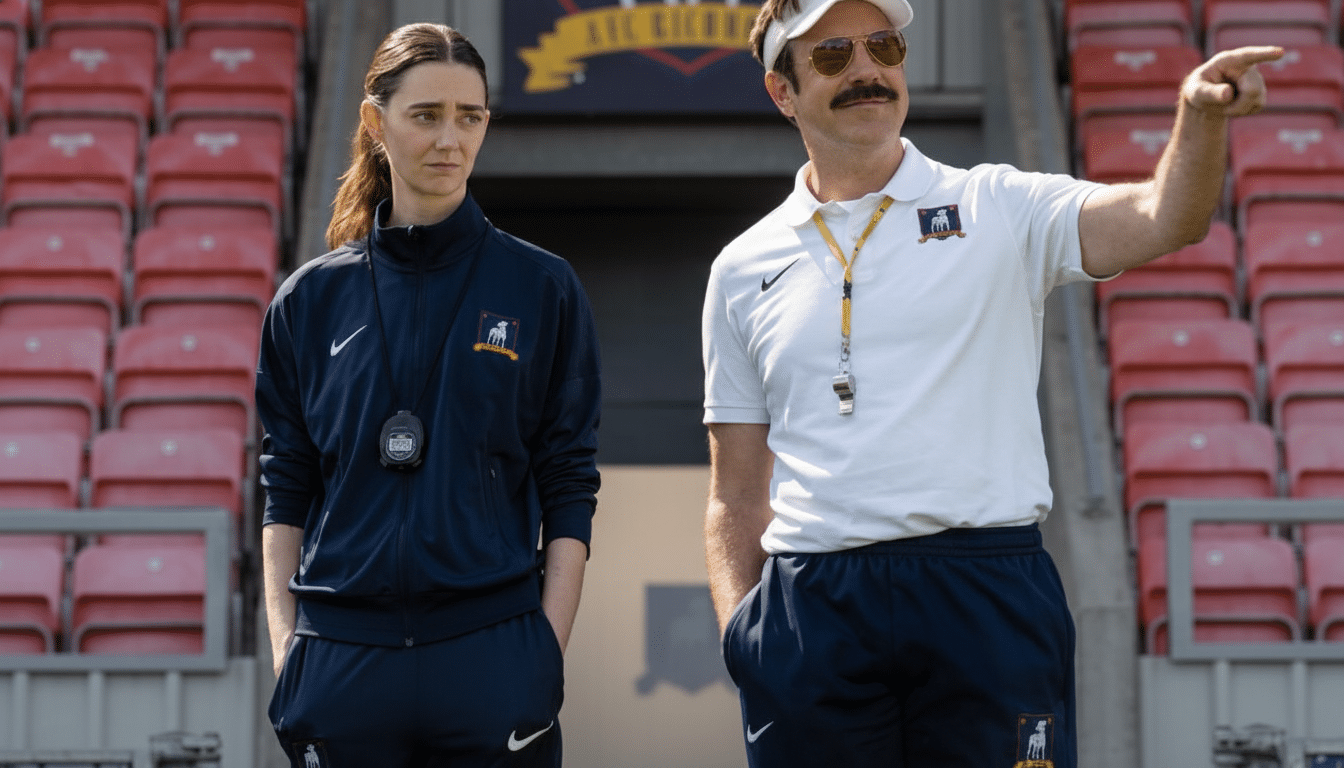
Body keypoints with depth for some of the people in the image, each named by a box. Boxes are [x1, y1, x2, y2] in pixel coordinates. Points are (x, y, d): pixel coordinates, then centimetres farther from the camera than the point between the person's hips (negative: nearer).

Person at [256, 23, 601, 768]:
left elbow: (569, 496, 3)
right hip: (342, 662, 1)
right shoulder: (311, 299, 7)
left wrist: (548, 652, -4)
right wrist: (286, 649, 1)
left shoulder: (541, 288, 4)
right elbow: (285, 495, 9)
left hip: (490, 651, -1)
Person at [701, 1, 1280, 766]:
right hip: (810, 612, 2)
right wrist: (740, 629, 1)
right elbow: (737, 496, 14)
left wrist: (1201, 115, -28)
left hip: (986, 593, -2)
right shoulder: (743, 270, 14)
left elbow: (1164, 219, -8)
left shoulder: (997, 208, 9)